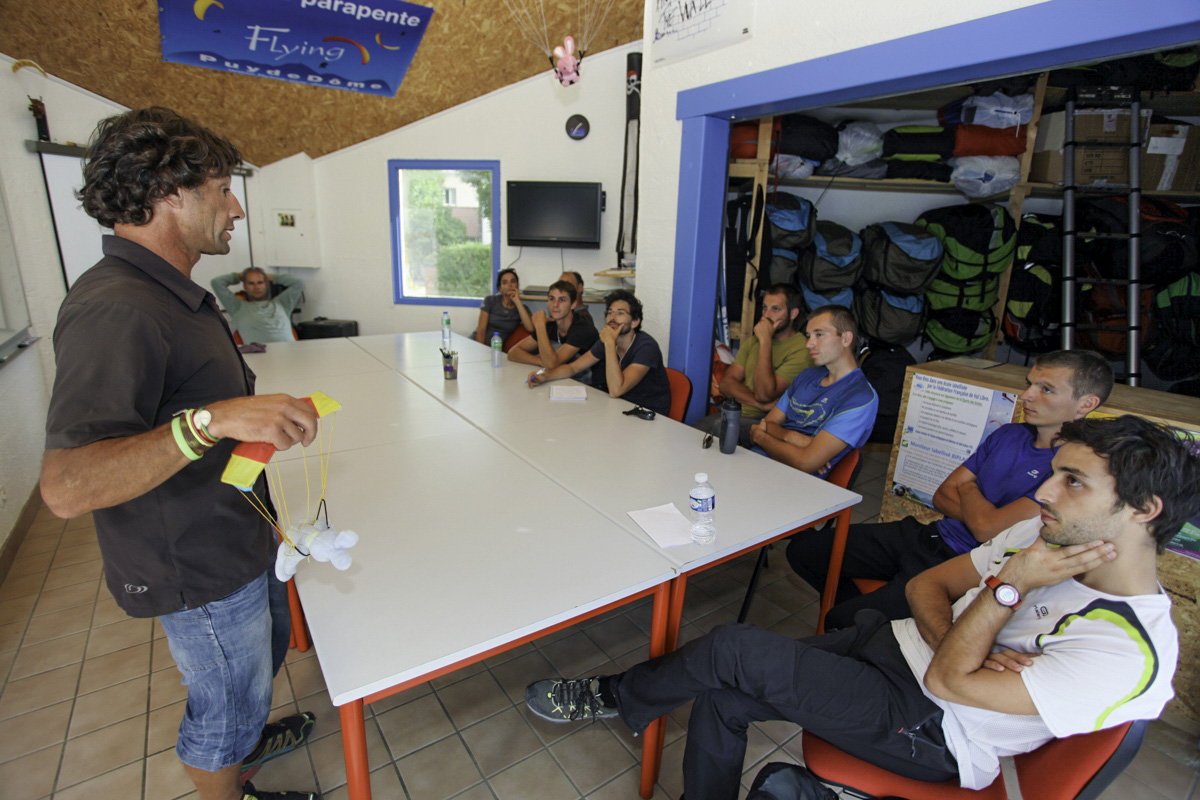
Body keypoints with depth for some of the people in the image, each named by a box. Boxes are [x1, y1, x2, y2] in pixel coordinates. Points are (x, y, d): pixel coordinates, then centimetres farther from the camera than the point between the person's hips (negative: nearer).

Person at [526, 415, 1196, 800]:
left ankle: (619, 697, 11)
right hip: (894, 643, 7)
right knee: (720, 701, -6)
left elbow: (949, 682, -23)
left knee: (735, 649, -17)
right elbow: (926, 586, 5)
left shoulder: (1131, 653, -22)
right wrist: (952, 642, -14)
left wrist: (1008, 586, -21)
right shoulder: (1045, 534, 0)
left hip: (928, 731, -6)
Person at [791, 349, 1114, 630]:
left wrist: (969, 488, -1)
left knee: (841, 623, -22)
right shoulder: (1008, 434, 10)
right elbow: (942, 495, 9)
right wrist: (982, 511, -12)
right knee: (803, 548, 3)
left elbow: (987, 529, -23)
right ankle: (869, 607, 22)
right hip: (930, 536, 8)